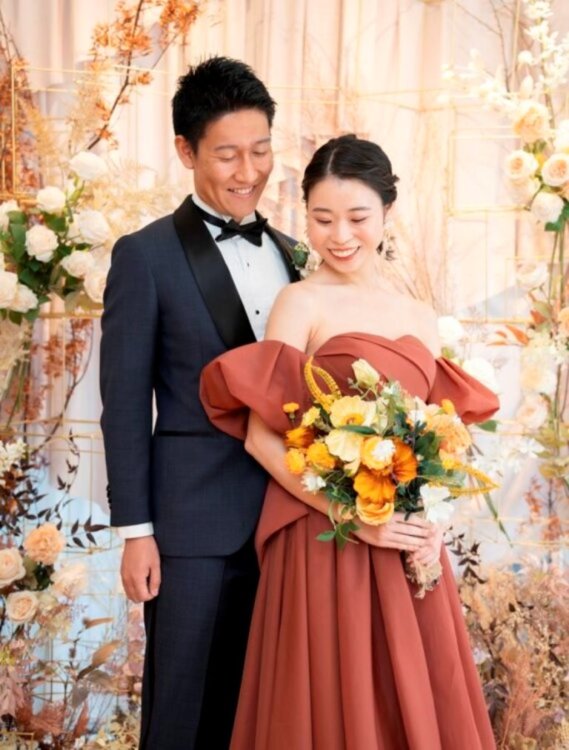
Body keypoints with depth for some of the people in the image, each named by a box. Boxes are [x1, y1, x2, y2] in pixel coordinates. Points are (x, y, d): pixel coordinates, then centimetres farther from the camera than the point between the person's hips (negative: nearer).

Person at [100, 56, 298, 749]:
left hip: (286, 516, 5)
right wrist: (136, 531, -10)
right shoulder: (146, 256, -6)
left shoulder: (289, 252, 11)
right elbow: (124, 404, -7)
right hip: (195, 522, -5)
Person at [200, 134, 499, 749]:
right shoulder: (301, 303, -6)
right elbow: (261, 437, -12)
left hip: (406, 544, 6)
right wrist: (354, 517, -16)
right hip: (325, 544, -5)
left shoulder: (420, 320, 11)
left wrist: (428, 525, -2)